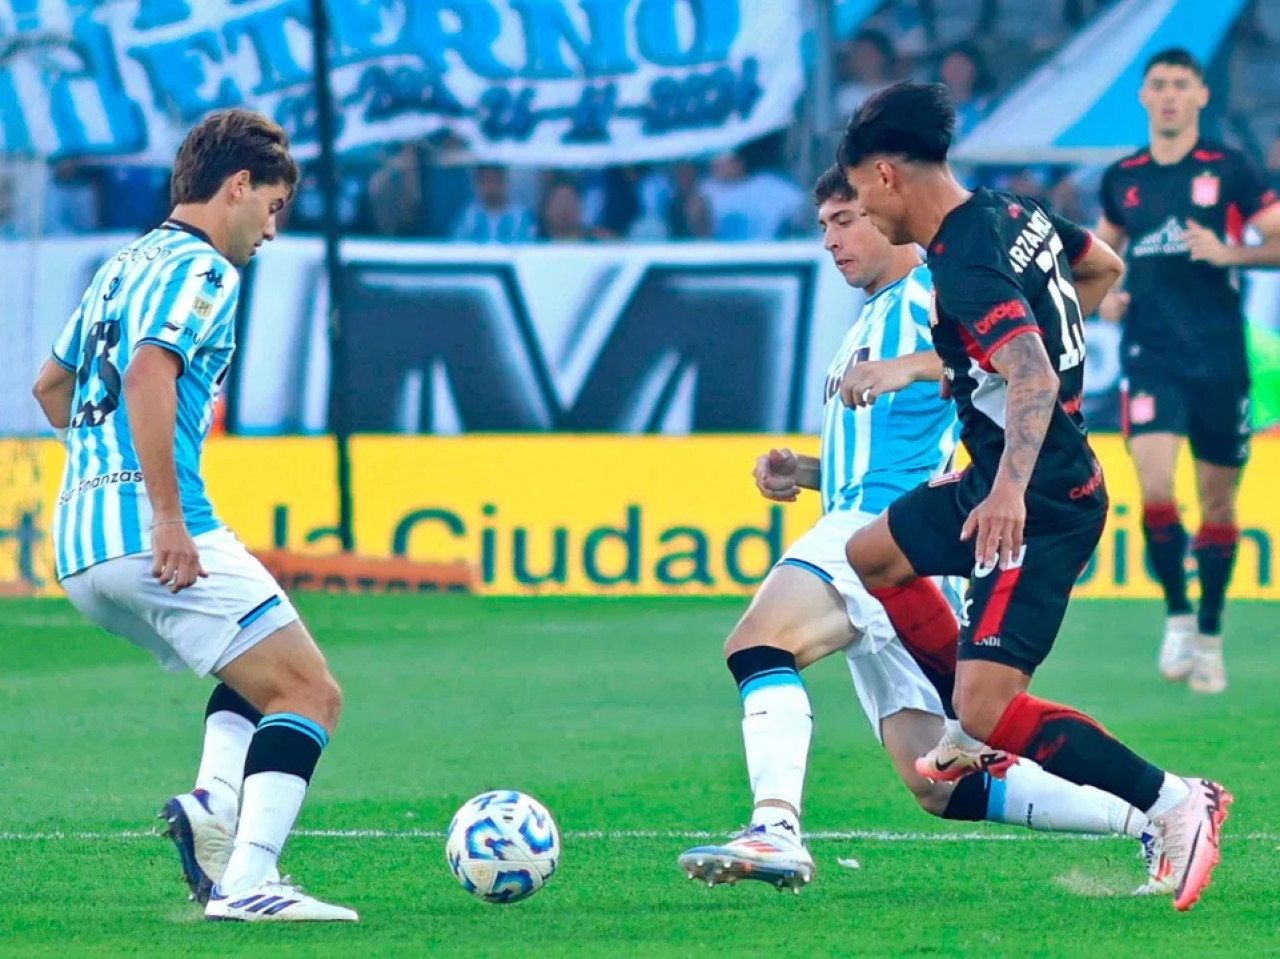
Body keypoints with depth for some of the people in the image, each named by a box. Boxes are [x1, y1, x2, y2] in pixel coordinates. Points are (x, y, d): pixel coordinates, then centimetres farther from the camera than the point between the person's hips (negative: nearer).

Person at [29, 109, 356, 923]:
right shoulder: (199, 269, -6)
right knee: (311, 693, -6)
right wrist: (167, 516, -23)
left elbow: (52, 385, 34)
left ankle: (214, 802, -3)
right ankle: (247, 880, -20)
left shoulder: (124, 266, 23)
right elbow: (147, 373, -23)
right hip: (153, 535, -9)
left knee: (265, 674, 23)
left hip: (79, 545, 9)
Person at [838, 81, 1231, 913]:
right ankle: (972, 735, 34)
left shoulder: (964, 267, -24)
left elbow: (1034, 378, -37)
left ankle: (1176, 803, -12)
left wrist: (1012, 488, -50)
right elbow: (1103, 267, 23)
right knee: (866, 557, 24)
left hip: (1039, 509, -10)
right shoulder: (1015, 213, 5)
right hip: (996, 482, 10)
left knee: (986, 710, -16)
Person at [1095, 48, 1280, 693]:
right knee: (1154, 486, -18)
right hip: (1149, 353, 1)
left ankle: (1210, 636, 20)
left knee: (1217, 499, 6)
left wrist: (1228, 253, -17)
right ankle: (1176, 614, 0)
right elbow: (1107, 245, 26)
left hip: (1218, 355, -1)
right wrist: (1106, 295, 7)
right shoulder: (1122, 178, 8)